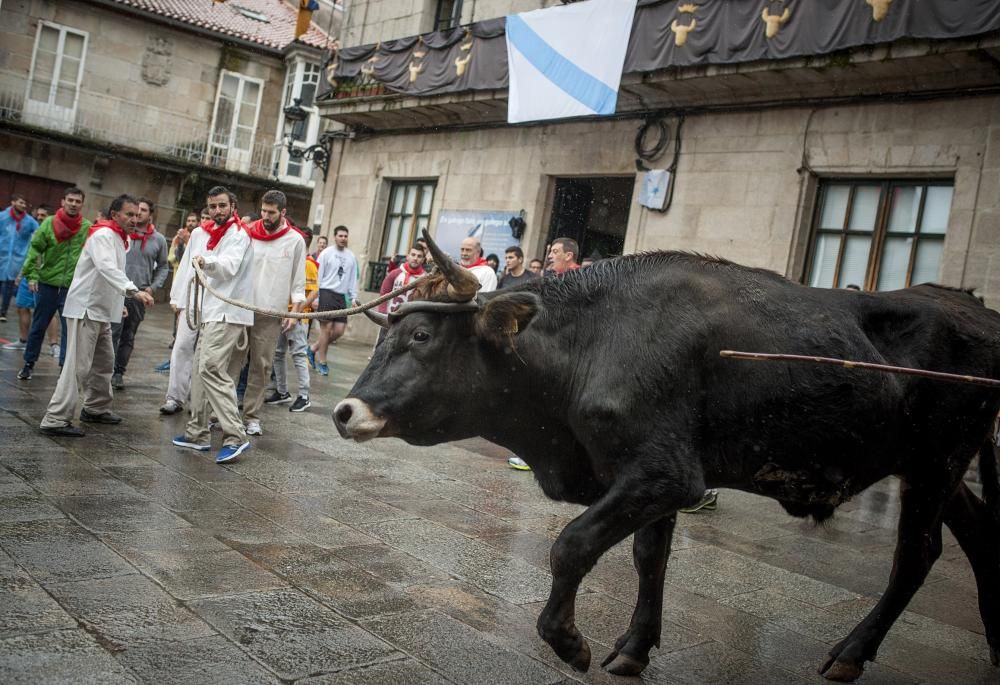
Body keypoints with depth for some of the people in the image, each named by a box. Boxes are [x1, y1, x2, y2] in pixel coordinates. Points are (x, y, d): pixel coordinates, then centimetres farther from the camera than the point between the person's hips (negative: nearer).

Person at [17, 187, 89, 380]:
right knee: (38, 327, 12)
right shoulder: (49, 223, -2)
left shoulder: (88, 228, -3)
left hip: (73, 288, -1)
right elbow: (35, 248, -1)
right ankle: (28, 364, 25)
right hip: (46, 284, 1)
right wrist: (31, 275, -9)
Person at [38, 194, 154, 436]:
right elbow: (107, 268, -33)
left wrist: (119, 303, 17)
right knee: (78, 366, -13)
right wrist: (134, 291, -46)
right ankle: (55, 420, -11)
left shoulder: (118, 238, 15)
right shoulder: (103, 235, -16)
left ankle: (96, 408, 32)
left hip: (101, 311, 10)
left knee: (105, 362, 18)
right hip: (86, 309, -10)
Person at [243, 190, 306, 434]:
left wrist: (295, 312, -5)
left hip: (271, 314, -1)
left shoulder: (295, 240, 2)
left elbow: (298, 281, 3)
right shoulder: (248, 234, 6)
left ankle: (251, 416, 6)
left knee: (261, 365, 0)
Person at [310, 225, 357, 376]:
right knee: (327, 327, -6)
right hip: (327, 293, -5)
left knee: (339, 330, 1)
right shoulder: (326, 253, -1)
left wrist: (354, 298, 8)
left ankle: (314, 349, 21)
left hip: (341, 296, 5)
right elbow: (318, 275, -3)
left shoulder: (351, 257, 11)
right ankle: (322, 361, 7)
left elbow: (353, 278, 14)